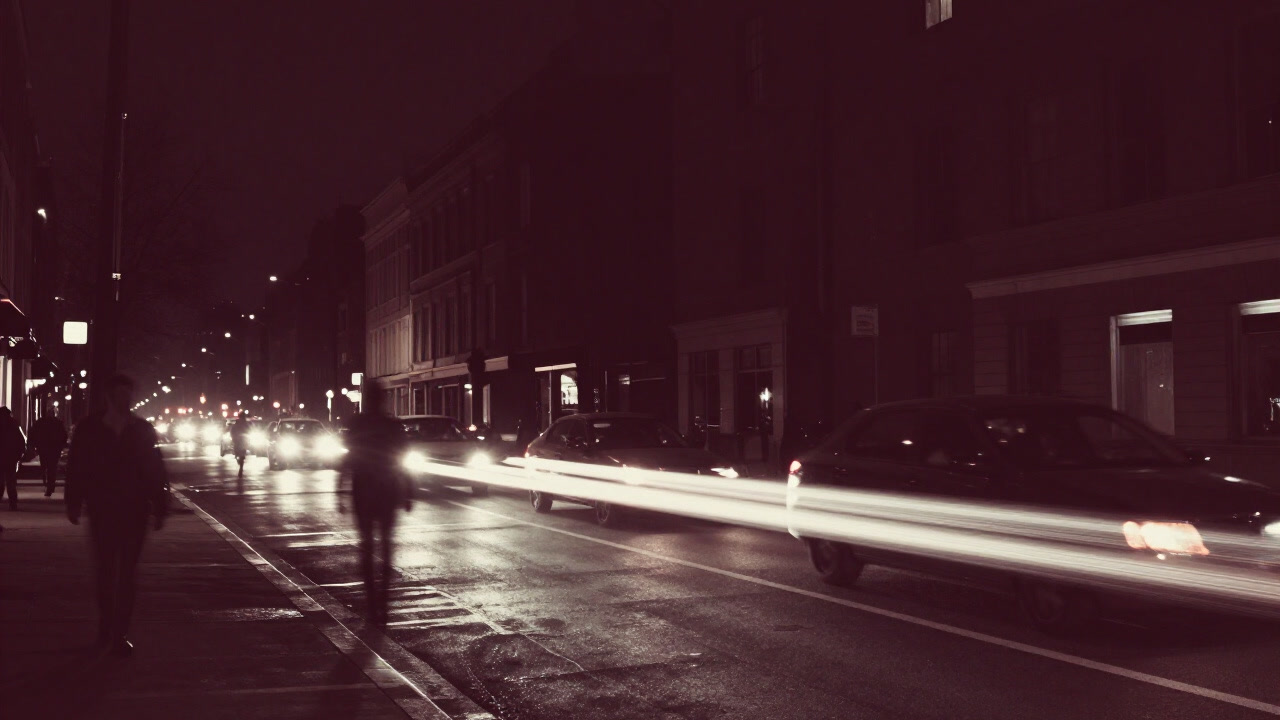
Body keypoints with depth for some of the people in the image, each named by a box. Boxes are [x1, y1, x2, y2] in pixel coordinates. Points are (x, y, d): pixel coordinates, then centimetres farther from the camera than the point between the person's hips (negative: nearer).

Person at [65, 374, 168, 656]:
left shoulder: (142, 429, 3)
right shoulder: (89, 428, 2)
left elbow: (155, 470, 2)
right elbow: (76, 467, 2)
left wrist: (159, 508, -1)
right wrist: (74, 503, -3)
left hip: (134, 511, 0)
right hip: (101, 510, 0)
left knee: (126, 573, 1)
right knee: (104, 571, 7)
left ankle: (118, 633, 4)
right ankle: (107, 628, 22)